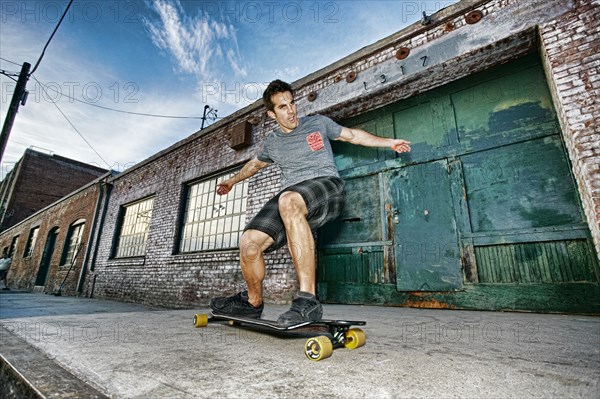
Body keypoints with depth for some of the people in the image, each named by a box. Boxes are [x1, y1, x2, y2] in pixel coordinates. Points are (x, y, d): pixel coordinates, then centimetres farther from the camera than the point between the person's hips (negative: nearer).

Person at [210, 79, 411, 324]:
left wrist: (389, 142, 21)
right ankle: (253, 302, 11)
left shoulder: (318, 123, 17)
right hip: (290, 198, 4)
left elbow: (352, 135, 25)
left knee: (288, 201, -40)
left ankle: (308, 300, -36)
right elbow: (255, 164, 41)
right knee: (249, 243, -18)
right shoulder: (272, 143, 23)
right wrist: (232, 181, 52)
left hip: (327, 185, -3)